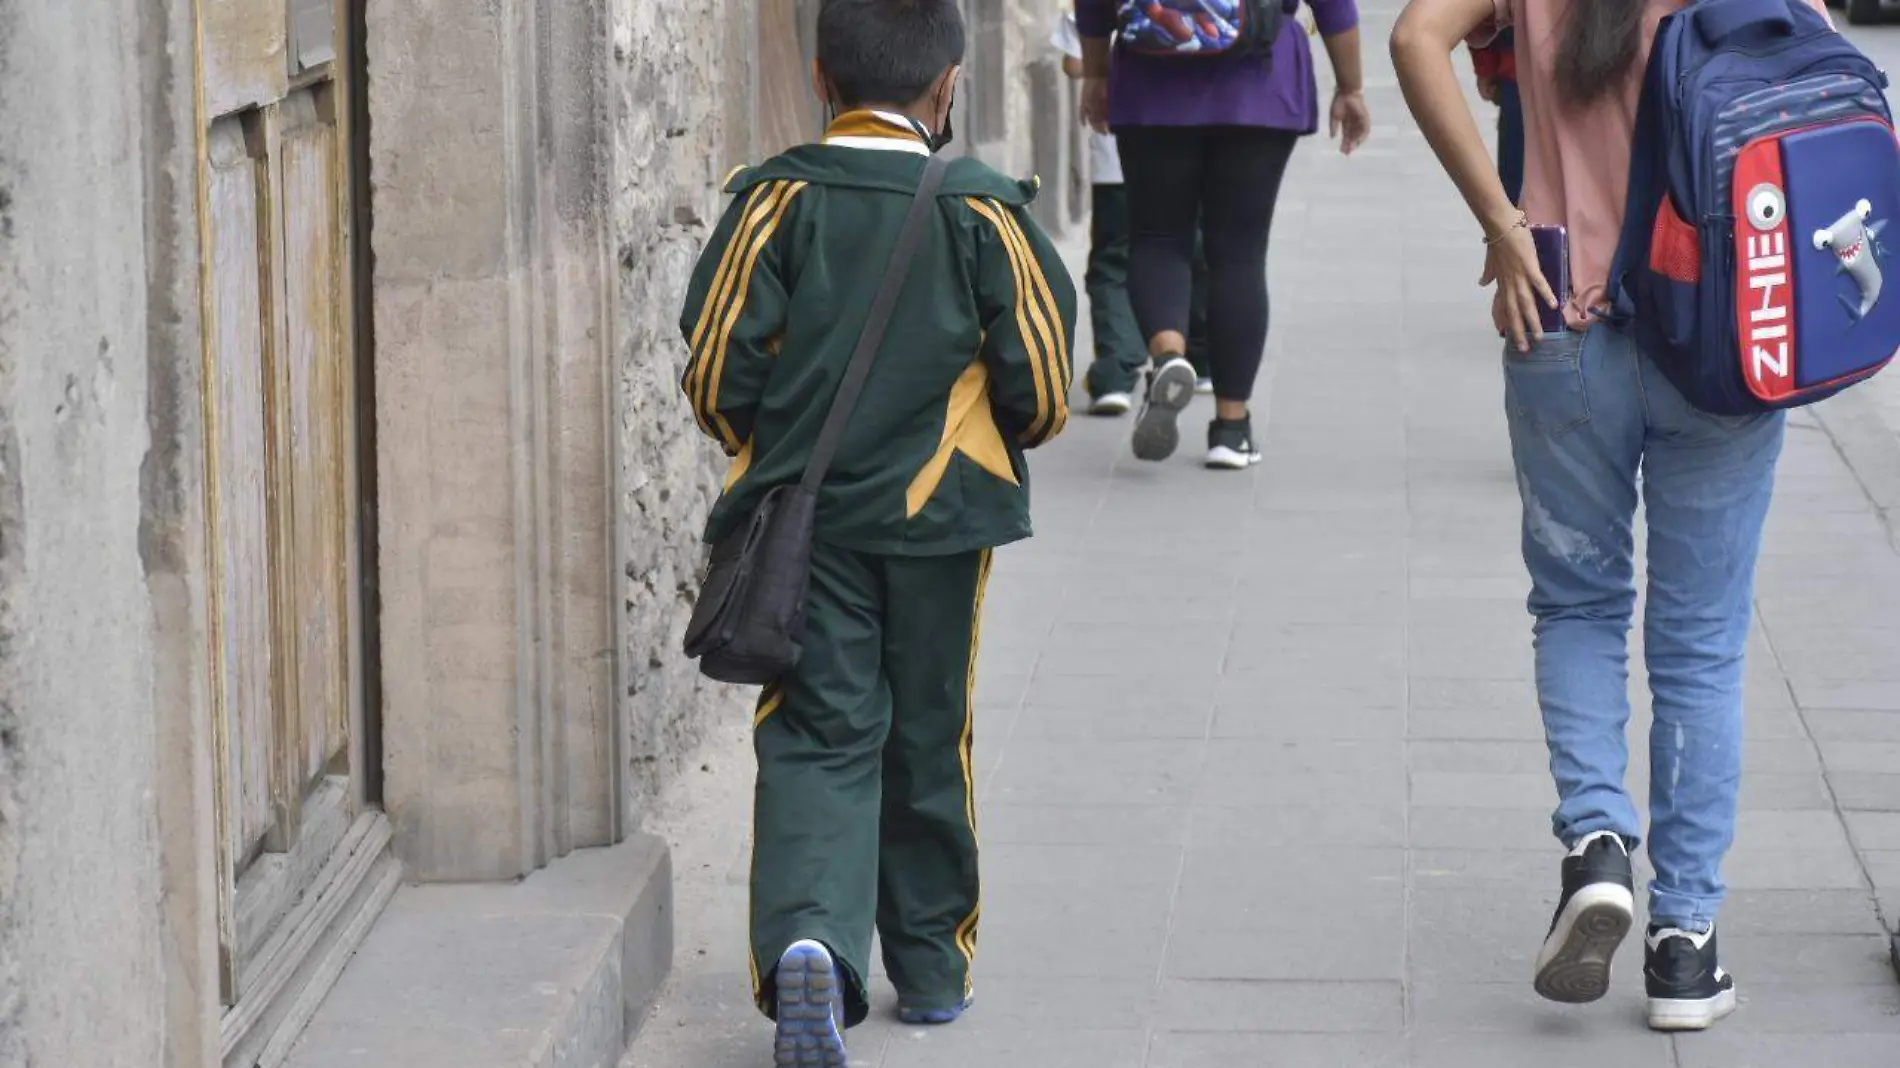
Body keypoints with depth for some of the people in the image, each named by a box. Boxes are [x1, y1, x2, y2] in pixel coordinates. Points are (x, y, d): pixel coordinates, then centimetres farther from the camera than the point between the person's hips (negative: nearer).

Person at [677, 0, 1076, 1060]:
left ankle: (810, 941, -24)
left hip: (804, 524, 0)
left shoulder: (776, 199, -4)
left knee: (817, 737, 0)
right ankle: (934, 965, 26)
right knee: (929, 741, 15)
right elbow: (1042, 389, -4)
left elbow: (715, 369, -5)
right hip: (941, 513, 0)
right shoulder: (983, 209, -4)